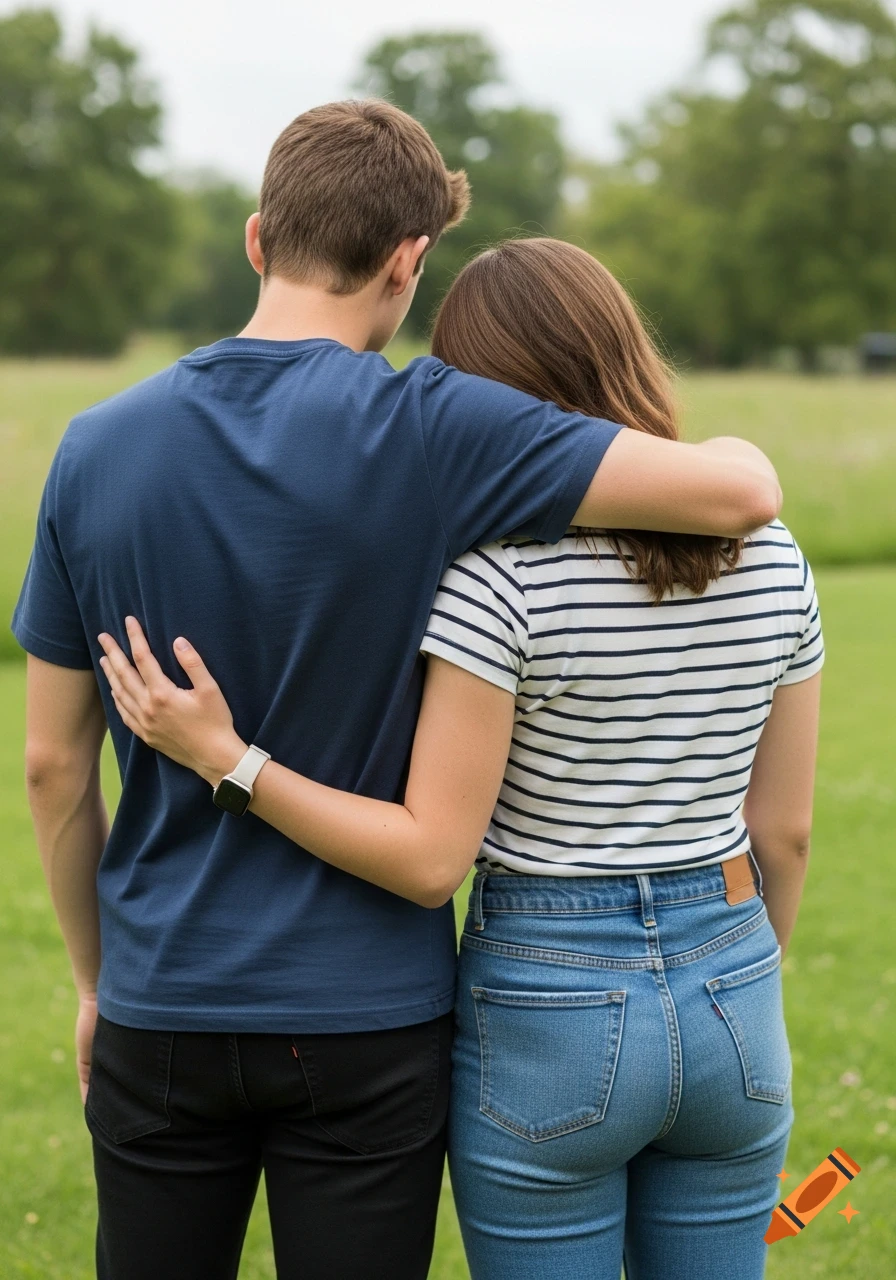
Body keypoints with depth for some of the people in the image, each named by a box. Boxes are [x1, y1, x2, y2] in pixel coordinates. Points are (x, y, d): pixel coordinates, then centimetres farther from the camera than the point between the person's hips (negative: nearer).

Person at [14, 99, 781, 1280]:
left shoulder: (97, 449, -3)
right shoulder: (431, 430, -14)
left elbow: (55, 764, 3)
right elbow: (741, 492, -19)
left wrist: (97, 980, 15)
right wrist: (729, 452, 5)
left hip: (163, 1015, 3)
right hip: (367, 1015, -3)